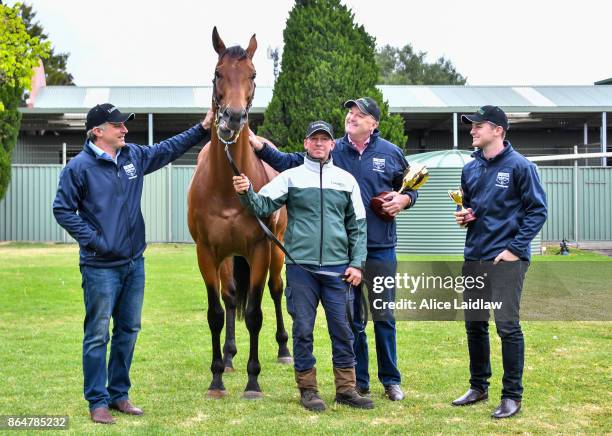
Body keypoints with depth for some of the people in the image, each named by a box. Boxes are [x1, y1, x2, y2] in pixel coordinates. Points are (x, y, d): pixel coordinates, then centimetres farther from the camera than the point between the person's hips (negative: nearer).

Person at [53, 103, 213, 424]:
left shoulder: (135, 156, 8)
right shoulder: (80, 166, -11)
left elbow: (170, 148, 20)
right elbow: (62, 210, -9)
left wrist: (203, 129, 14)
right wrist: (93, 240, -14)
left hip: (134, 263, 7)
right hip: (101, 267, -7)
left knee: (128, 331, 13)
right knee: (98, 335, -1)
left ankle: (119, 394, 25)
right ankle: (97, 402, 7)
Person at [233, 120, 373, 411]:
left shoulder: (346, 180, 11)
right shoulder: (291, 177, 5)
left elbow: (357, 226, 11)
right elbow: (262, 206, -3)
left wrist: (357, 264, 3)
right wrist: (246, 193, -24)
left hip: (338, 267, 2)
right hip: (300, 267, -2)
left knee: (342, 329, 4)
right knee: (303, 329, 3)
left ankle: (346, 388, 13)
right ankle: (307, 389, 13)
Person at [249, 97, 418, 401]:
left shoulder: (391, 153, 2)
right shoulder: (331, 151, 1)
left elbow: (411, 187, 15)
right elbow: (289, 162, -1)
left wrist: (404, 200, -6)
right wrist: (259, 146, -12)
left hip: (381, 249, 0)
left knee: (384, 316, 6)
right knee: (351, 318, 8)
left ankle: (391, 380, 19)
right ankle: (358, 382, 19)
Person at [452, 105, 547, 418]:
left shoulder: (519, 166, -7)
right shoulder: (471, 168, 11)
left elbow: (537, 211, -7)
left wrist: (515, 248, -13)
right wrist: (462, 215, 2)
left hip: (507, 260, -6)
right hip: (474, 258, 7)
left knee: (508, 327, -5)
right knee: (474, 325, 13)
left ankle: (512, 395, 5)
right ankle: (478, 386, 27)